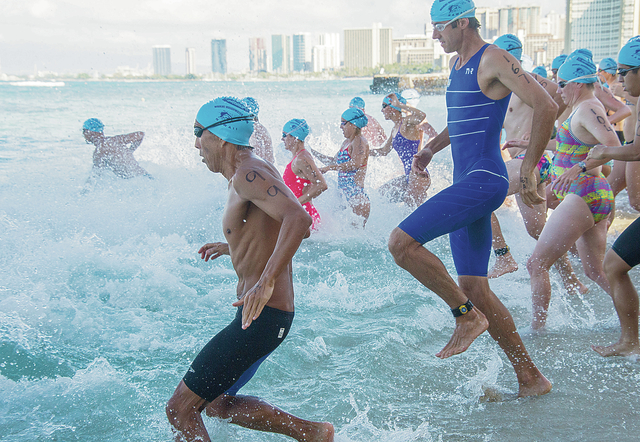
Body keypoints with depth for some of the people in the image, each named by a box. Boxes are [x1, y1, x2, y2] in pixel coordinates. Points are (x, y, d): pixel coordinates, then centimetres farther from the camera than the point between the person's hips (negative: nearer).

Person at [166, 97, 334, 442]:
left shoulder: (248, 174, -17)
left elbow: (298, 218, -34)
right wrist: (232, 246, 38)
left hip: (262, 316, -11)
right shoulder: (251, 172, 14)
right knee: (217, 403, 24)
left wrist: (267, 281, -41)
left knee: (180, 410, -6)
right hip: (262, 314, 11)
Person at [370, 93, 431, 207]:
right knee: (383, 192, 18)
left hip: (418, 176, -10)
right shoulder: (395, 129, 17)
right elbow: (383, 151, 28)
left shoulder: (407, 122, -10)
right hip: (409, 176, 10)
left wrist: (399, 104, -22)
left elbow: (422, 116, -34)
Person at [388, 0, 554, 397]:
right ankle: (531, 380, 15)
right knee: (474, 289, 8)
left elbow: (547, 106, -17)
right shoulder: (457, 64, 19)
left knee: (402, 242, -21)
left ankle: (467, 316, -6)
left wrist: (529, 167, -16)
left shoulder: (494, 60, -9)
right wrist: (432, 148, 22)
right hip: (466, 184, 10)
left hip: (484, 180, -10)